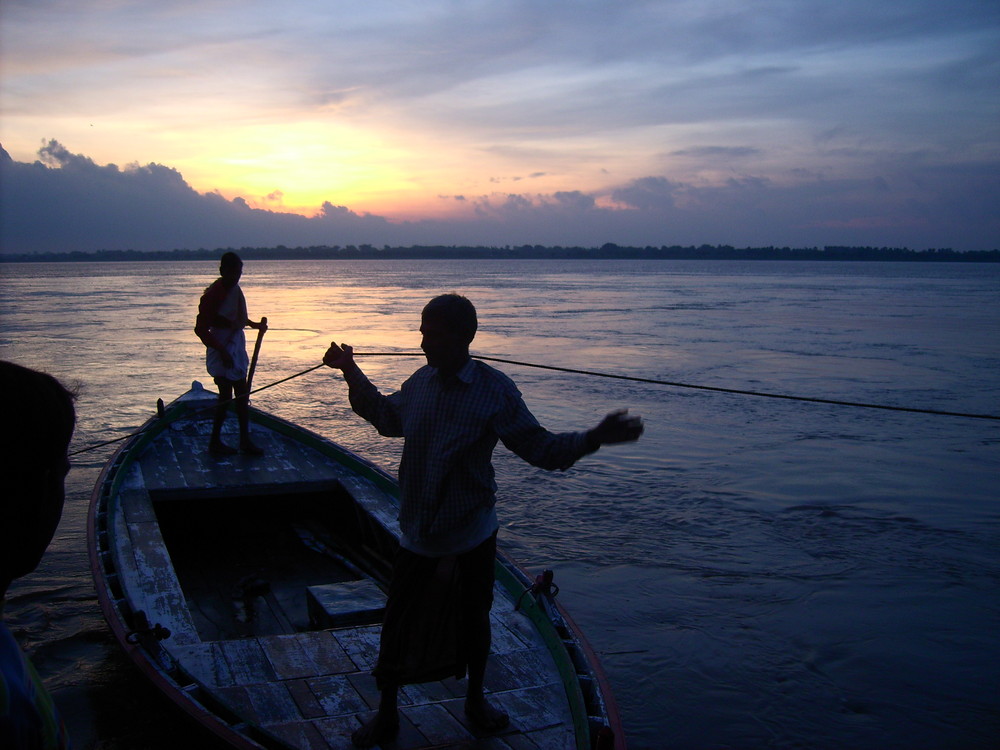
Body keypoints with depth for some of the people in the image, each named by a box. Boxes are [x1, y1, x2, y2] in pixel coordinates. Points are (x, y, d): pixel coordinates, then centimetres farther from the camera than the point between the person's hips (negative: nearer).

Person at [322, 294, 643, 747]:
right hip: (417, 536, 3)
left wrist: (594, 438, -29)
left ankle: (476, 699, 42)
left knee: (473, 621, 17)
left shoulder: (494, 391, -14)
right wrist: (351, 372, 21)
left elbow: (542, 449, -14)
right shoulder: (421, 382, 0)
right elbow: (388, 419, 22)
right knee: (398, 625, 9)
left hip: (470, 537, -3)